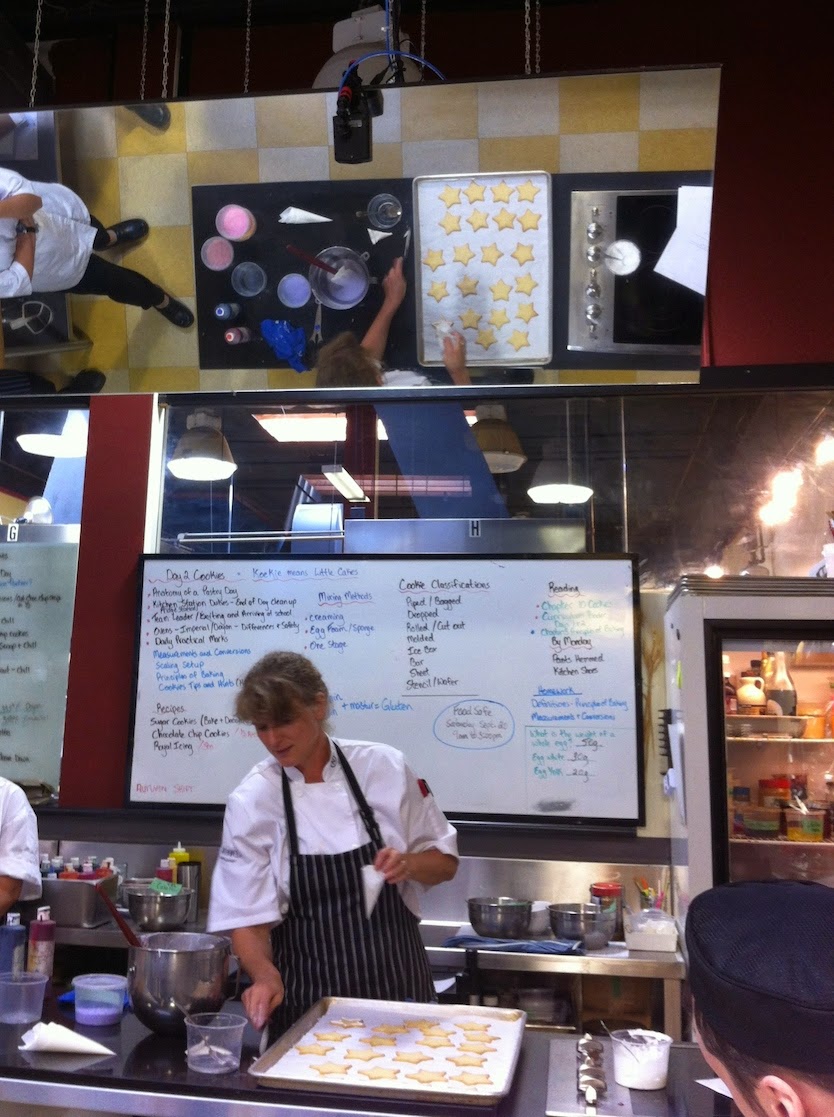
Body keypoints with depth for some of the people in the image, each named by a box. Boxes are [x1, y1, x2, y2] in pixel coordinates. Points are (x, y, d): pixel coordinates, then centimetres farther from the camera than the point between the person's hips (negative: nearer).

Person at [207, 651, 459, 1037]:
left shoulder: (385, 767, -9)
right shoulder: (251, 800, -11)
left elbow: (444, 861, 1)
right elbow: (247, 917, -9)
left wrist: (409, 865, -19)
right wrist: (266, 975, -28)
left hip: (397, 987, 1)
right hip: (306, 1002, 0)